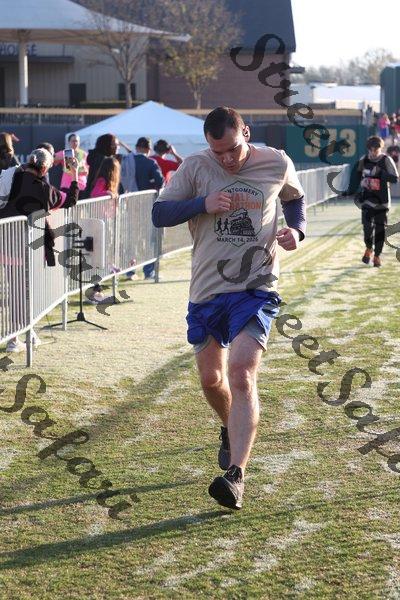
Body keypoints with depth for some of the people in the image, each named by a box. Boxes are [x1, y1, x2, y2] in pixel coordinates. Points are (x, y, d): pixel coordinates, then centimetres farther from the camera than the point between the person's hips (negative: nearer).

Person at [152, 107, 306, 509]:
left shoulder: (277, 164, 0)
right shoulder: (195, 167, -2)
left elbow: (295, 198, 20)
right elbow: (159, 213, -4)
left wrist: (297, 230, 0)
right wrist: (203, 204, -19)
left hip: (256, 290, -2)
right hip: (206, 291, 3)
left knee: (241, 374, -19)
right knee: (211, 378, 13)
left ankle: (236, 475, -24)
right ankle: (232, 430, 46)